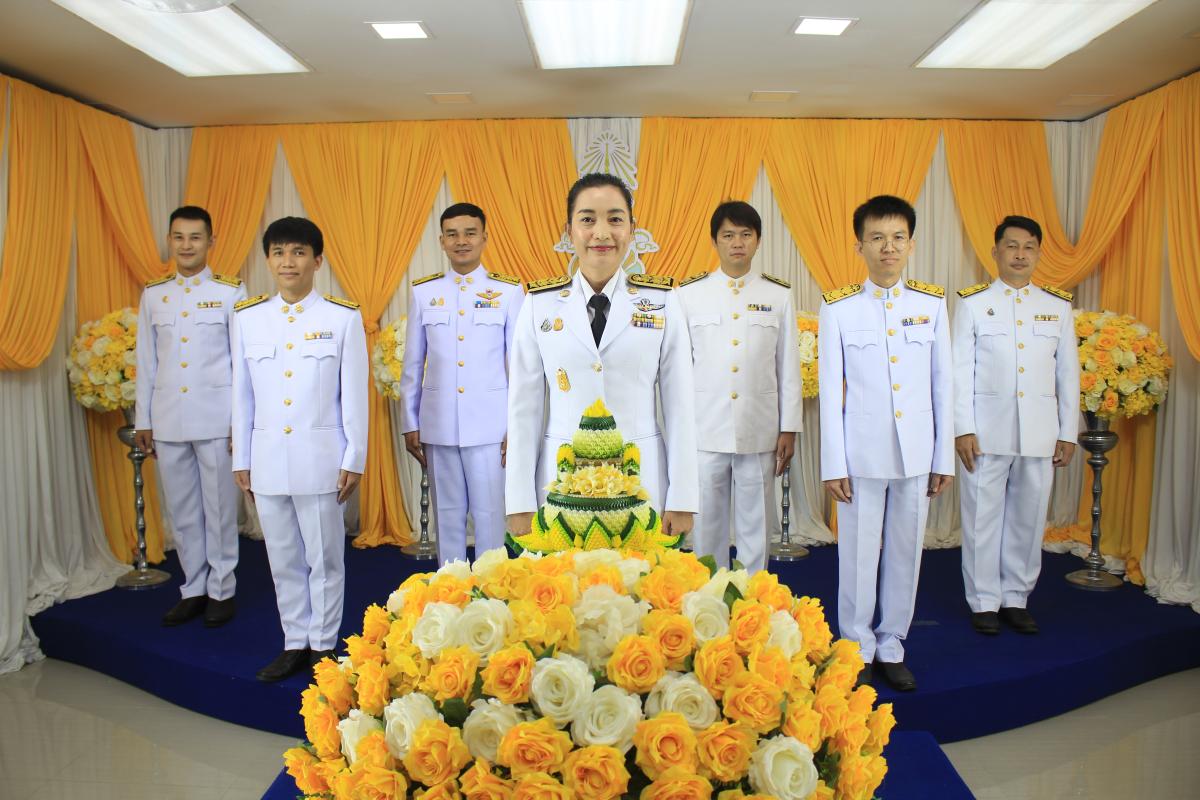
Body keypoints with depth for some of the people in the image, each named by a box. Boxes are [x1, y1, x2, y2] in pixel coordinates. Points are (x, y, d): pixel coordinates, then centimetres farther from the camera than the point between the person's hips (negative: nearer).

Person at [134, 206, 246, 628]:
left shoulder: (231, 292, -1)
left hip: (216, 419, -4)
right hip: (168, 421, 4)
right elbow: (146, 361, 12)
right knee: (181, 511, 10)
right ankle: (193, 589, 23)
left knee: (219, 508, 4)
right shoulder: (152, 295, 10)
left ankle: (222, 590, 17)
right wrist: (142, 420, 10)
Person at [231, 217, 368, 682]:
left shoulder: (343, 318, -3)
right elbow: (242, 394, 10)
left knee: (325, 558, 6)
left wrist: (354, 459, -4)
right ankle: (295, 643, 29)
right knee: (283, 560, 13)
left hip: (321, 459, -3)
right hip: (267, 460, 4)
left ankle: (323, 645, 23)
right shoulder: (247, 318, 7)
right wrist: (241, 461, 10)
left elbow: (355, 395, -2)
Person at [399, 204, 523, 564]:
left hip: (490, 424, -2)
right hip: (438, 425, 2)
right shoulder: (422, 292, 7)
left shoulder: (509, 291, 0)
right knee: (448, 513, 10)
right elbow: (412, 364, 10)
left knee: (490, 514, 2)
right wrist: (409, 424, 8)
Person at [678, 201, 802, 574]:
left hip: (759, 431, 1)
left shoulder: (778, 294, 5)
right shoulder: (689, 293, 3)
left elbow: (788, 367, 6)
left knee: (755, 525, 9)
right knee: (707, 523, 8)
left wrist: (789, 428, 4)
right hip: (704, 430, 0)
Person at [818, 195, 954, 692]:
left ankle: (891, 646, 27)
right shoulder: (838, 308, -2)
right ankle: (858, 650, 22)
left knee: (905, 554, 10)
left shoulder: (932, 303, 5)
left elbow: (943, 384, 7)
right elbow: (830, 390, -2)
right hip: (861, 455, -2)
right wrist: (833, 464, -5)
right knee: (858, 556, 5)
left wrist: (945, 458, 5)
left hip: (916, 455, 2)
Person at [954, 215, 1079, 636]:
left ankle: (1016, 598, 22)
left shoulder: (1058, 306, 11)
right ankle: (984, 602, 15)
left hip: (1040, 435, 3)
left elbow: (1068, 373, 11)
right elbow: (960, 371, -1)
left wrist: (1068, 433, 8)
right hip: (987, 433, -2)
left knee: (1028, 519, 8)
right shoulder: (973, 303, 3)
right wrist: (962, 429, -7)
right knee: (983, 518, 3)